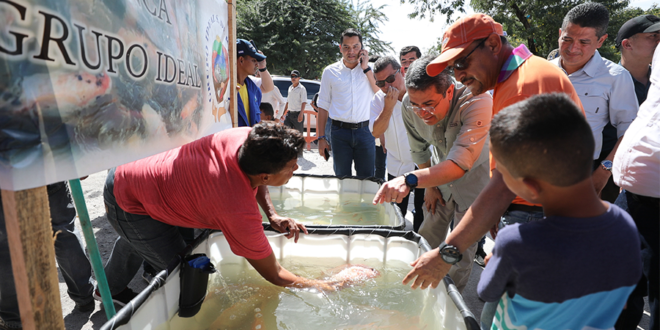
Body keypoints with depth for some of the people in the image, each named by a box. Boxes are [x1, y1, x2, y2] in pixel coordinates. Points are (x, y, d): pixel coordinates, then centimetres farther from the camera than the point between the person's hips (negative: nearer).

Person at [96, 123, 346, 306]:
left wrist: (273, 216, -10)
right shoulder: (240, 215, -41)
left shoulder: (246, 137, -24)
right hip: (128, 205, -9)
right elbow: (274, 275, -27)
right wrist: (327, 286, -17)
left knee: (133, 240, 35)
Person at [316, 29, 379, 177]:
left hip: (365, 131, 0)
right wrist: (321, 138, 2)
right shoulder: (330, 71, 5)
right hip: (340, 132, 0)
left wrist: (366, 68, -8)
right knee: (342, 179, 8)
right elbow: (323, 106, 6)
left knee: (367, 179, 5)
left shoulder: (370, 69, 7)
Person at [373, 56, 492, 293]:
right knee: (427, 239, 11)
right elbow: (419, 149, -3)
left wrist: (410, 180, -61)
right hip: (440, 176, 4)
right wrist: (431, 186, 3)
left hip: (474, 178, -4)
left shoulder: (477, 101, -38)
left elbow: (460, 163, -48)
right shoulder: (410, 105, -22)